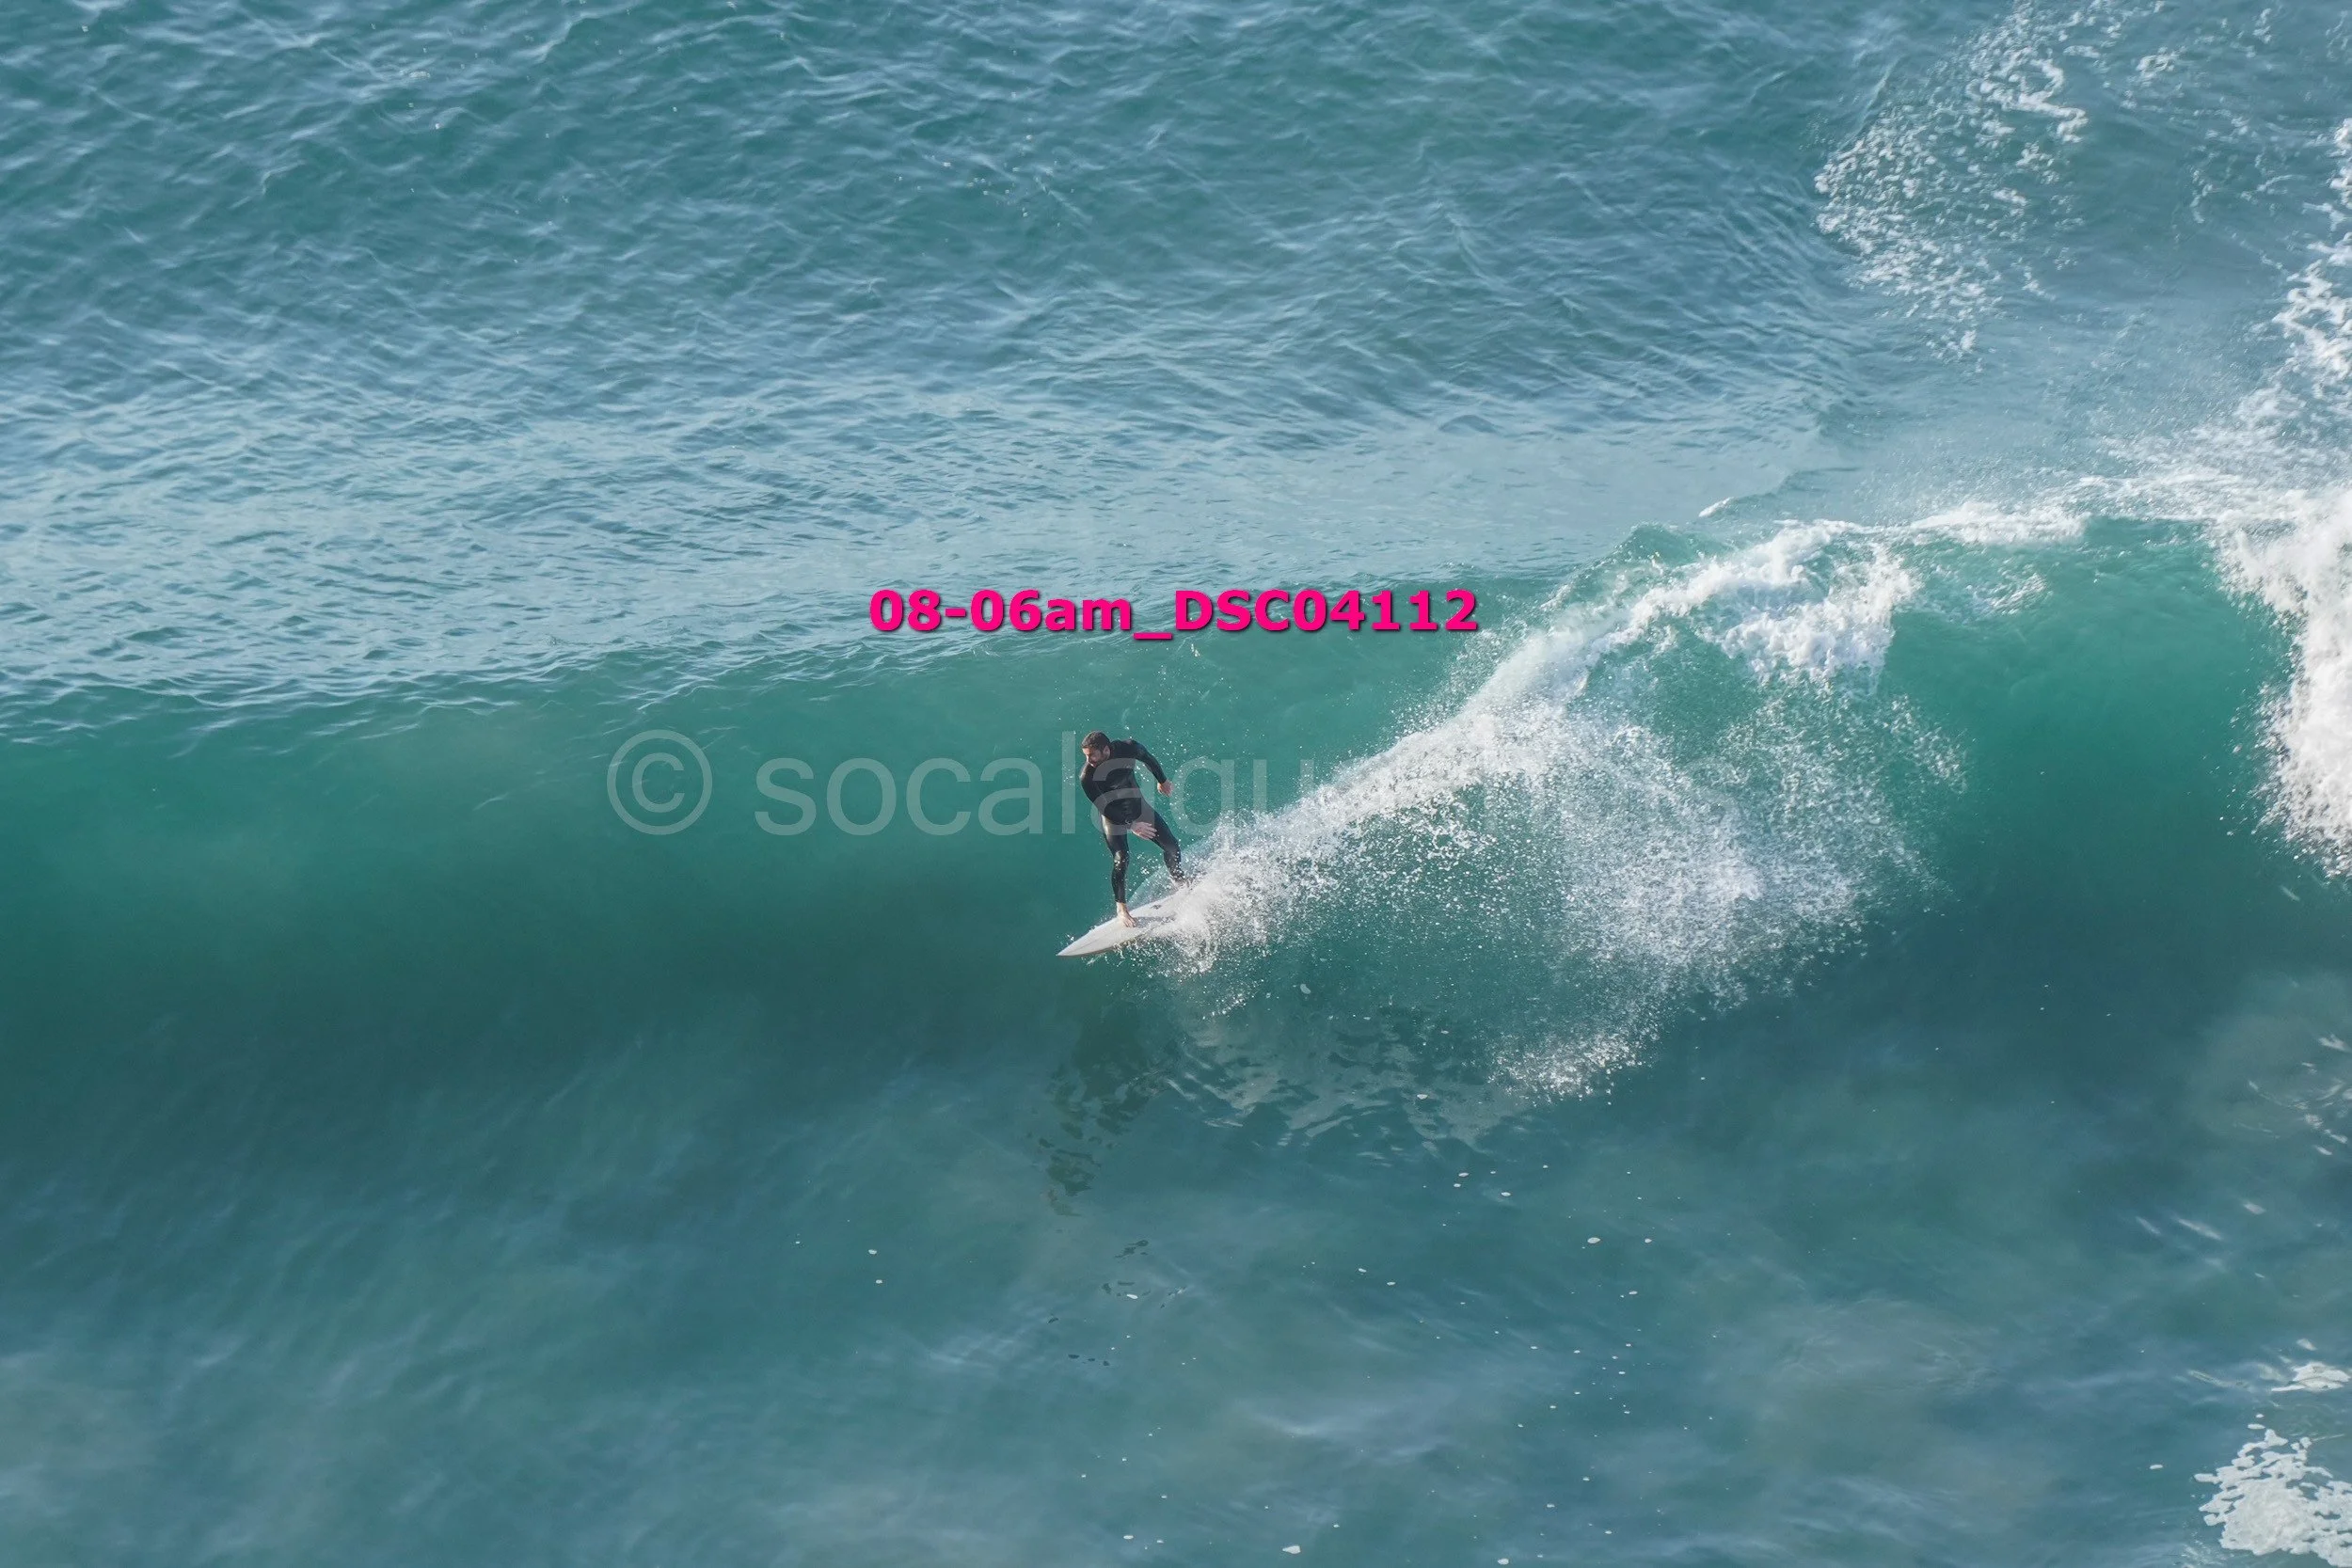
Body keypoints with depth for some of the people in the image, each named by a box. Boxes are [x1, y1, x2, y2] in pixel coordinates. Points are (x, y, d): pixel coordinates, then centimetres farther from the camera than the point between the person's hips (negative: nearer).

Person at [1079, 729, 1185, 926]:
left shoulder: (1129, 749, -22)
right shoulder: (1086, 777, -30)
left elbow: (1149, 759, 0)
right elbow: (1103, 807, -26)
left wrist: (1163, 780, 16)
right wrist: (1131, 825, -30)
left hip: (1138, 805, 4)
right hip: (1113, 817, -4)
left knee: (1173, 848, 5)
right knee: (1120, 861, -16)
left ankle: (1179, 880, 34)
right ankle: (1121, 908, 2)